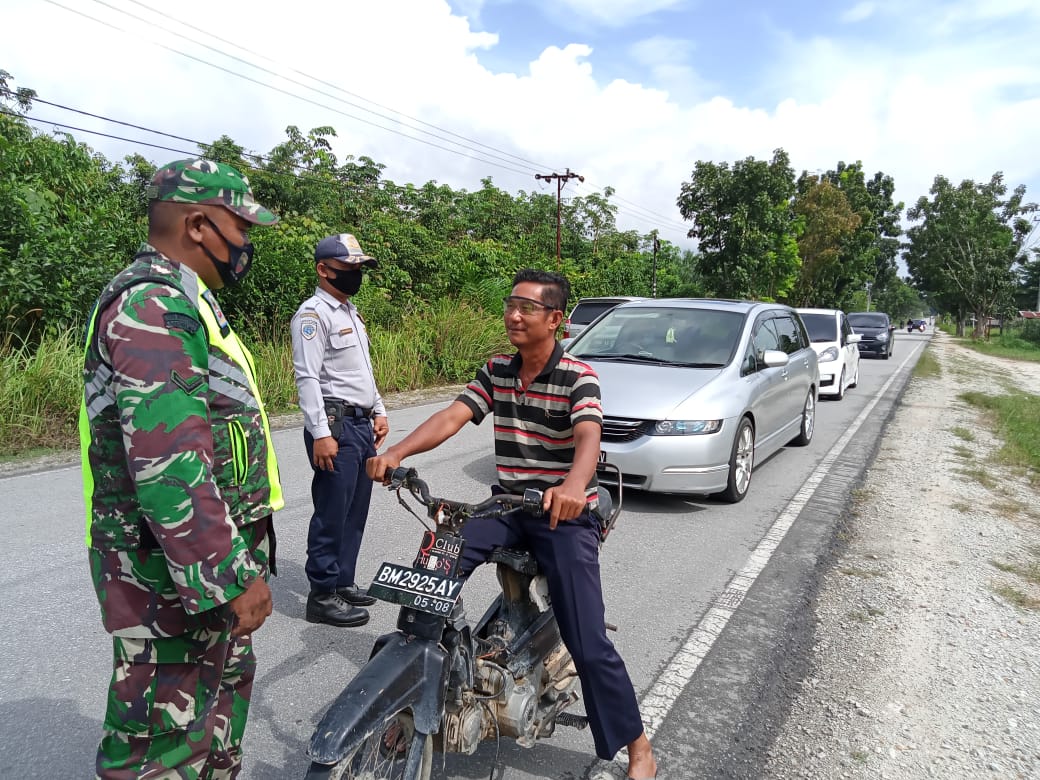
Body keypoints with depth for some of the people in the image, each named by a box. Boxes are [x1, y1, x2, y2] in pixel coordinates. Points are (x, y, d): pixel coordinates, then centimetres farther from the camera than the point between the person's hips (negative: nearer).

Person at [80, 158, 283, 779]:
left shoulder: (178, 301, 17)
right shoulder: (153, 305, -19)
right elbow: (167, 464, -29)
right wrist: (232, 576, -25)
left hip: (212, 562, 11)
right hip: (175, 578, -11)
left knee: (228, 684, 25)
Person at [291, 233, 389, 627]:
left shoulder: (351, 311, 19)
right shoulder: (313, 313, -11)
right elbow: (307, 377, -18)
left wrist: (378, 411, 20)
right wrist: (321, 434, -22)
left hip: (362, 424, 9)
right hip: (335, 425, -9)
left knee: (355, 511, 14)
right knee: (332, 515, -3)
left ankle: (343, 582, 25)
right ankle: (323, 595, 8)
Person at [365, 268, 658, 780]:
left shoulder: (578, 377, -12)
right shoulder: (496, 370, 6)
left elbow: (588, 436, -29)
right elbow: (452, 417, -5)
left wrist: (573, 486, -52)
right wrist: (396, 452, -22)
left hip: (565, 513, -5)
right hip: (508, 506, 5)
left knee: (589, 646, -7)